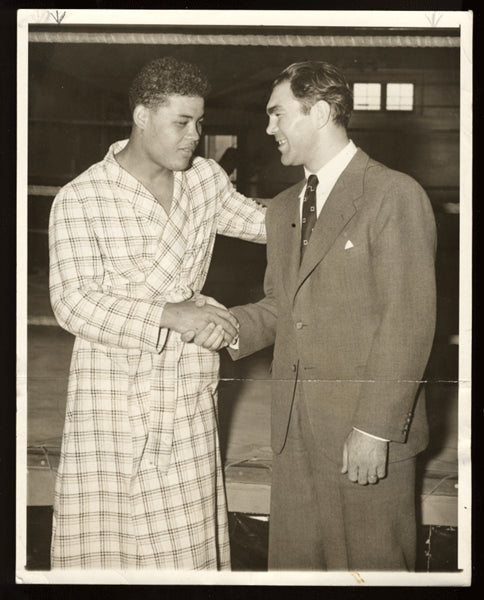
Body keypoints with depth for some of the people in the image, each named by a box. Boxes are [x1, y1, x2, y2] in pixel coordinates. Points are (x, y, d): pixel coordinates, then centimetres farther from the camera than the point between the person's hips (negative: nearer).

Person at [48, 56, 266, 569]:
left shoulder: (206, 179, 7)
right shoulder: (79, 200, -9)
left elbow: (261, 222, 25)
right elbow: (73, 303, -15)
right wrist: (170, 314, -23)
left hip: (187, 391, 4)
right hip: (115, 388, -4)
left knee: (186, 536, 6)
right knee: (111, 534, 1)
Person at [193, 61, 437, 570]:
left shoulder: (394, 195, -9)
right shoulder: (283, 208, 16)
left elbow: (409, 322, -14)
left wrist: (374, 428, -18)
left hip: (369, 434, -6)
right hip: (295, 431, 7)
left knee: (370, 564, 5)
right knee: (292, 558, 13)